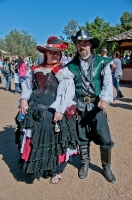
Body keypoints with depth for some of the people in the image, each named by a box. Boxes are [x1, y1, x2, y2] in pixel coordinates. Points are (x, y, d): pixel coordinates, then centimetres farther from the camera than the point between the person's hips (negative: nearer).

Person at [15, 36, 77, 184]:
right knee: (34, 140, 14)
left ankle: (56, 171, 28)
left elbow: (68, 93, -11)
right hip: (34, 111, 4)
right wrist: (23, 99, -5)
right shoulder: (36, 70, 9)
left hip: (54, 113, -4)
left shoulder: (64, 72, -3)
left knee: (54, 141, 7)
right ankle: (35, 168, 37)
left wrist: (60, 110, -19)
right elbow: (27, 86, 13)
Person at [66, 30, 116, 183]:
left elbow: (108, 83, -9)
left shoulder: (102, 62, -1)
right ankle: (85, 164, 37)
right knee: (82, 138, 14)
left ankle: (106, 167, 26)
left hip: (97, 106, -1)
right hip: (80, 106, 2)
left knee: (105, 139, 2)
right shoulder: (71, 66, 5)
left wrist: (105, 99, -26)